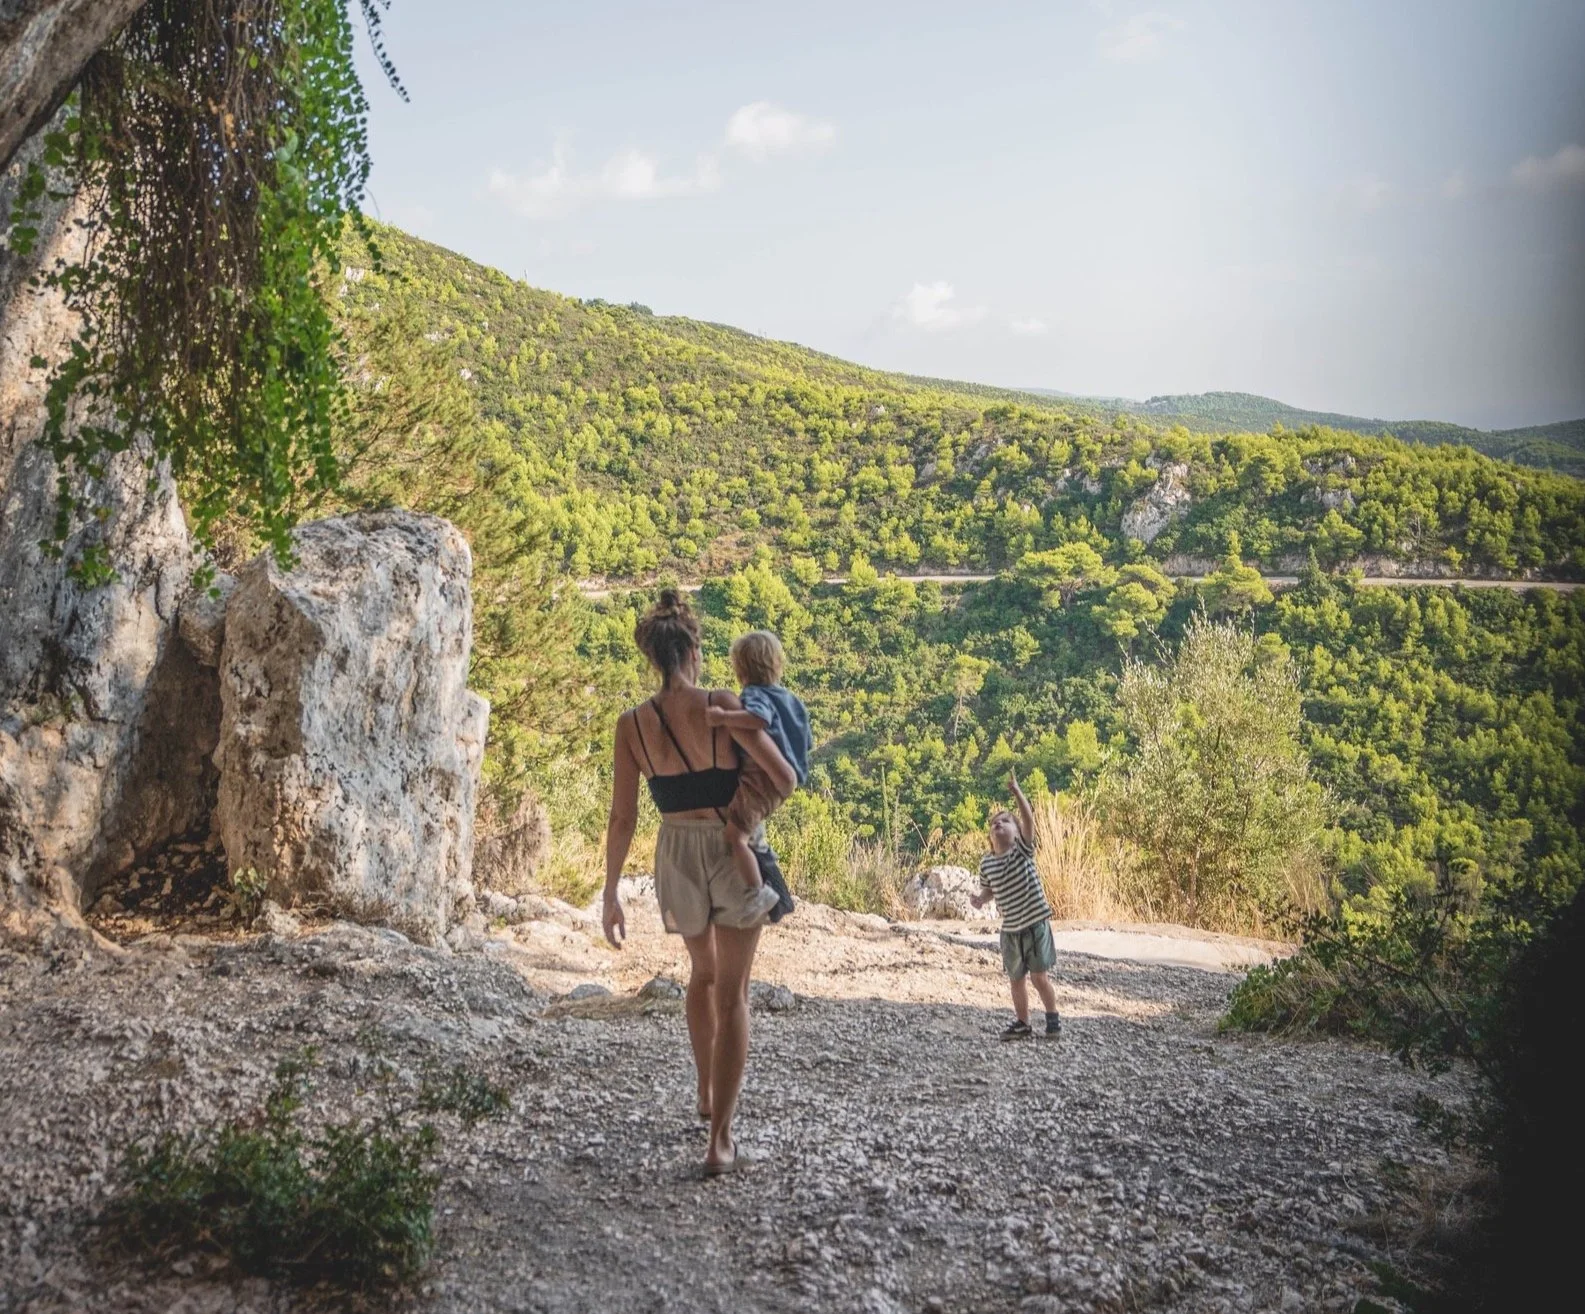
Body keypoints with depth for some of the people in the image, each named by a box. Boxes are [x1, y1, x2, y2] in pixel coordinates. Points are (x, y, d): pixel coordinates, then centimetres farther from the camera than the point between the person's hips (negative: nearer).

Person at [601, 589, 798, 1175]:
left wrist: (611, 895, 4)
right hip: (735, 852, -3)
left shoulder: (632, 723, -5)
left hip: (677, 857, 3)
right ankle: (720, 1137, -4)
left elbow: (622, 819, -4)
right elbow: (784, 777, -14)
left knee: (703, 973, 30)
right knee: (732, 995, 5)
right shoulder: (721, 705, -14)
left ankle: (707, 1094, 40)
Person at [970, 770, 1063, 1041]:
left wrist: (1015, 789, -32)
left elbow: (1029, 819, -24)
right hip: (1010, 929, 4)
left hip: (1036, 924, -4)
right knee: (1017, 979, 10)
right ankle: (1022, 1024, 23)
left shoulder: (1023, 850, -10)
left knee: (1039, 977, -1)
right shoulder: (986, 862, 1)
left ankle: (1053, 1019, 17)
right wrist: (980, 899, -7)